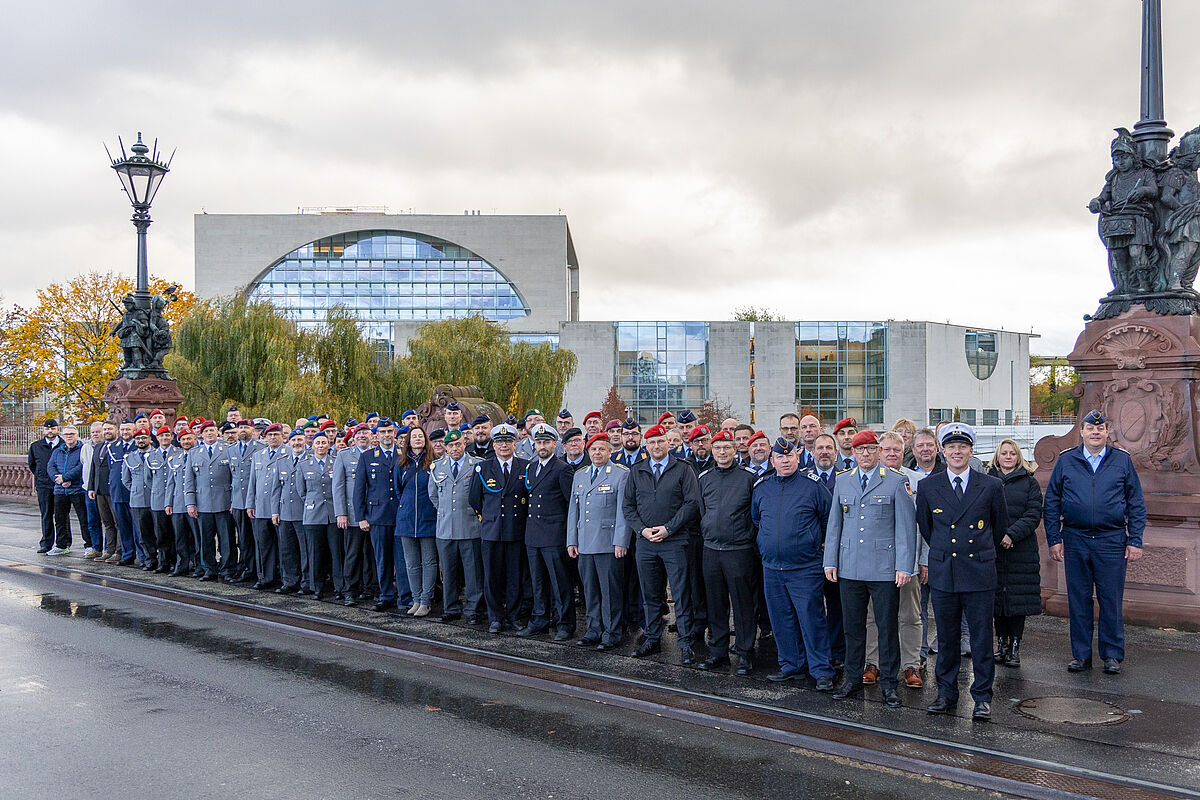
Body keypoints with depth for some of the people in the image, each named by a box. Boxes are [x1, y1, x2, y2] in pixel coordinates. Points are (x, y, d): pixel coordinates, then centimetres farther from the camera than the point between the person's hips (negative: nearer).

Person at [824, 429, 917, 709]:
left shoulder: (897, 482, -1)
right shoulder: (842, 481, 11)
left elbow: (906, 527, -4)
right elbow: (834, 523, 14)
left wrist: (904, 567, -10)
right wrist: (830, 561, 9)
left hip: (884, 569, -3)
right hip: (849, 568, 4)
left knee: (887, 627, 3)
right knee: (852, 626, 10)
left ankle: (888, 683, 15)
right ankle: (853, 678, 23)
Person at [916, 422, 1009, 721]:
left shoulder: (991, 486, 0)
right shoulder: (927, 487, 3)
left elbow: (1000, 526, 14)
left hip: (979, 573, -1)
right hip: (942, 573, 1)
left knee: (981, 637, 2)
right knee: (946, 637, 9)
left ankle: (982, 697, 14)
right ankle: (946, 693, 21)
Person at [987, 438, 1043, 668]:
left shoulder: (1029, 483, 7)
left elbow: (1033, 515, -2)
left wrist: (1011, 534, -15)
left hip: (1021, 549, -1)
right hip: (992, 548, 1)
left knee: (1019, 596, -2)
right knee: (997, 595, 4)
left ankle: (1015, 646, 5)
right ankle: (1002, 643, 14)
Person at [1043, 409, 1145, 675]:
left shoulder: (1122, 460, 5)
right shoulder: (1066, 461, 5)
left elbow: (1136, 503, 6)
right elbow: (1051, 503, 6)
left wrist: (1135, 540, 0)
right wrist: (1054, 539, 0)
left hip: (1112, 540, -1)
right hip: (1075, 540, 1)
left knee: (1111, 600, 3)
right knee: (1078, 600, 6)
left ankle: (1112, 655, 16)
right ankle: (1081, 654, 17)